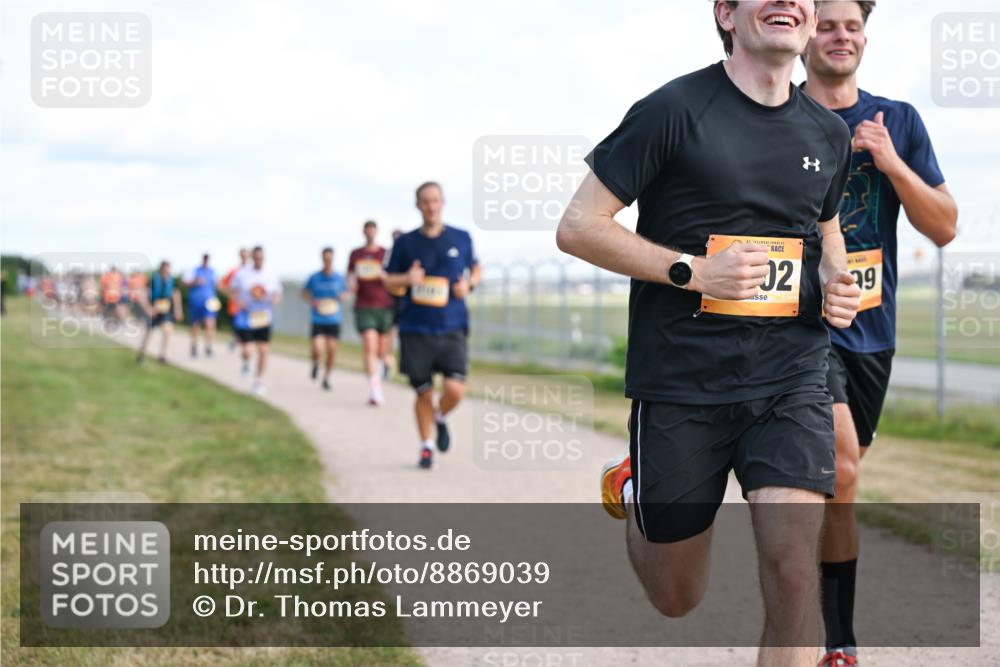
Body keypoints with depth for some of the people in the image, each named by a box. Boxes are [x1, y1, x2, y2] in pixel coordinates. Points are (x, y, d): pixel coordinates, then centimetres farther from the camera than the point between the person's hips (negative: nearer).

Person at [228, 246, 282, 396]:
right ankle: (246, 362, 29)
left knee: (263, 350, -2)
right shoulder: (241, 274, -3)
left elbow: (278, 295, 10)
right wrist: (238, 301, -12)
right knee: (247, 352, -9)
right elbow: (232, 291, 7)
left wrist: (275, 299, -14)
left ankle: (258, 382, 13)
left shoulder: (271, 276, 2)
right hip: (245, 316, -2)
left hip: (264, 318, 2)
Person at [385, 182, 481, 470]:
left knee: (455, 389, -14)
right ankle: (426, 447, 25)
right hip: (415, 330, 0)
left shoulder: (461, 238, 6)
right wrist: (407, 279, -12)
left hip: (452, 328, 0)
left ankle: (441, 418, 20)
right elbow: (388, 280, 10)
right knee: (424, 393, 4)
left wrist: (469, 284, -1)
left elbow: (476, 268, 21)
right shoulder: (405, 242, 4)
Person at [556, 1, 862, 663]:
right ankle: (628, 489, 43)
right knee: (678, 598, 11)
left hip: (791, 378, 3)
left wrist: (835, 283, 4)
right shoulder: (675, 110, -8)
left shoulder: (829, 133, 9)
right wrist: (692, 269, -18)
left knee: (794, 570, -15)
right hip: (680, 382, -3)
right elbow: (578, 226, -8)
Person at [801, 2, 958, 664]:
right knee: (840, 472, -22)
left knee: (837, 482, 12)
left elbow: (944, 228, 4)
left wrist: (890, 162, -9)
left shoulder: (899, 121, 9)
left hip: (871, 329, 4)